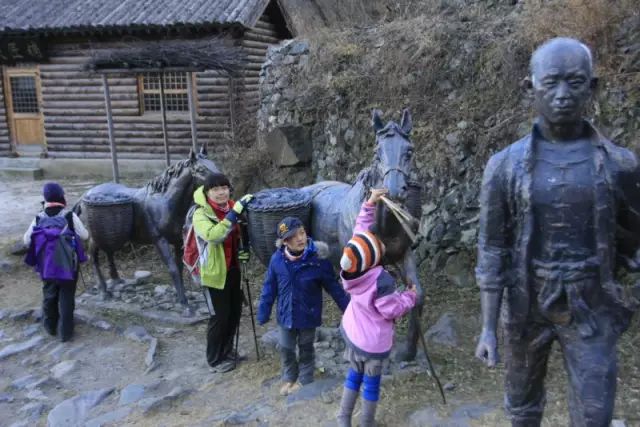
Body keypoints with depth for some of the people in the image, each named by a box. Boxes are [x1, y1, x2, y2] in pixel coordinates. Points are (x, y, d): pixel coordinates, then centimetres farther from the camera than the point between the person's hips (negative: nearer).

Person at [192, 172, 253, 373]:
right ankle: (215, 359, 23)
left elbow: (241, 236, 19)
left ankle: (227, 350, 38)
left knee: (235, 313, 17)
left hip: (233, 270, 7)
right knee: (219, 317, 3)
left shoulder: (232, 208, 5)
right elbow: (213, 235, -37)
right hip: (214, 273, -7)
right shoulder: (201, 214, -17)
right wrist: (234, 213, -38)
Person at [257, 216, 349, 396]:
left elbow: (333, 287, -11)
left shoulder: (318, 259, -22)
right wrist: (263, 313, 1)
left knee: (306, 349, 19)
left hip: (308, 314, -2)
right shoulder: (277, 259, -16)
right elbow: (269, 287, -3)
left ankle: (304, 380, 42)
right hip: (286, 314, 2)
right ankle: (289, 378, 44)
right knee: (285, 348, 18)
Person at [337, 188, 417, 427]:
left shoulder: (353, 268, -13)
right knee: (371, 382, 12)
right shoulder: (381, 281, -33)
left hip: (353, 332, 7)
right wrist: (410, 296, -4)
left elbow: (361, 230, -3)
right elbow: (393, 309, -21)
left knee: (354, 374, 23)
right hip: (373, 341, -7)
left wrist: (370, 203, -3)